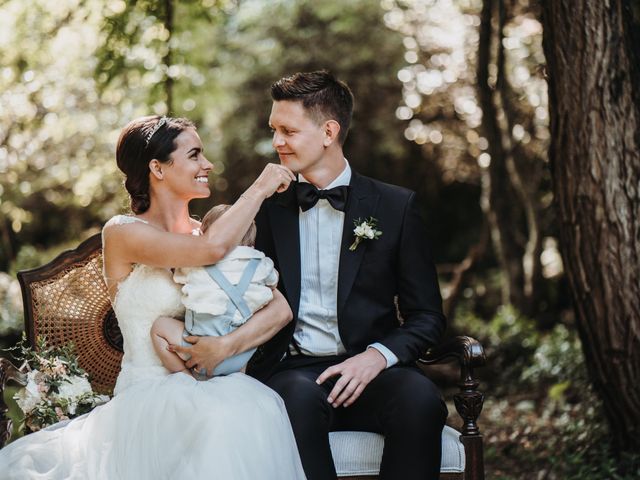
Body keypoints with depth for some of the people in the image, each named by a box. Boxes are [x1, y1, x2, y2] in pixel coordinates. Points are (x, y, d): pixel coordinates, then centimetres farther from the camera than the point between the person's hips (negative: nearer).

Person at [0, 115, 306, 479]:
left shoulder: (213, 230, 12)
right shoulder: (122, 232, -4)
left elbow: (281, 308, 1)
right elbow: (213, 249, -22)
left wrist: (228, 345, -18)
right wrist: (261, 188, -8)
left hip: (213, 387, 4)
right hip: (150, 394, -4)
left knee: (259, 408, -33)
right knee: (222, 419, -37)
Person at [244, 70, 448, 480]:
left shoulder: (396, 206, 7)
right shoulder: (268, 208, 12)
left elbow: (427, 317, 6)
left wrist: (378, 355, -13)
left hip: (365, 369, 0)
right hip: (292, 370, 0)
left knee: (420, 399, -33)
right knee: (300, 396, -35)